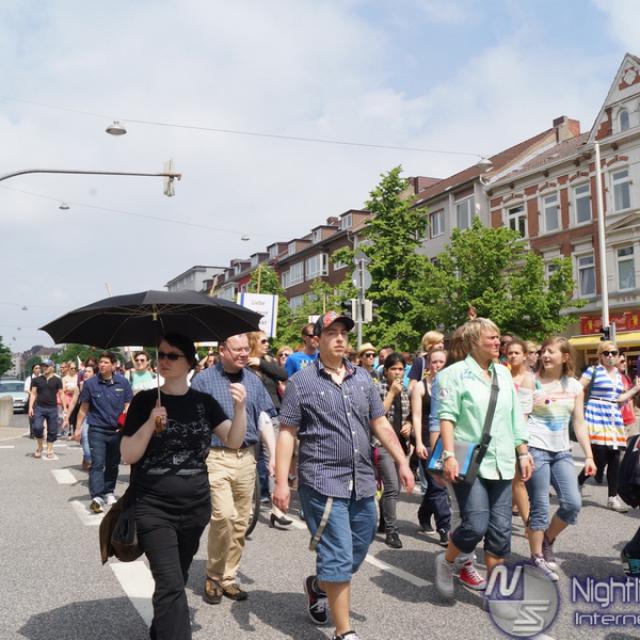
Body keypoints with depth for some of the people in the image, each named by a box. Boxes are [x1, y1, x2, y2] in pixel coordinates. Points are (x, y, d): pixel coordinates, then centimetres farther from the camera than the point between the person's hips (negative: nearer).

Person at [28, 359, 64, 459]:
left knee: (52, 430, 2)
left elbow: (61, 394, 3)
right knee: (37, 428, -13)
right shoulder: (37, 380, 6)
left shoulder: (57, 380, 3)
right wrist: (31, 407, -3)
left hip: (53, 409, 0)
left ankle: (49, 451, 15)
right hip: (39, 408, 0)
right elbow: (33, 394, 7)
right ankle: (40, 447, 10)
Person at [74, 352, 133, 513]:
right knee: (97, 464, -11)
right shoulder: (90, 383, -4)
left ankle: (109, 492, 30)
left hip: (117, 430, 2)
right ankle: (96, 497, -15)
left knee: (113, 464, 14)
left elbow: (127, 405, 6)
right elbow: (84, 408, 4)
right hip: (97, 430, -2)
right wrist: (78, 428, 3)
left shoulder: (123, 382, -1)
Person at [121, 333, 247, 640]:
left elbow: (234, 441, -7)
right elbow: (128, 455, -7)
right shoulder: (145, 401, -4)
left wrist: (240, 408, -23)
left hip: (195, 507, 3)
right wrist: (150, 424, -22)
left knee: (176, 580, 19)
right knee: (171, 586, -12)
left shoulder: (204, 402, 2)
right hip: (154, 508, -3)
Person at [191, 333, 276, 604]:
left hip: (246, 457, 5)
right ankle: (213, 576, 8)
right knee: (224, 516, -14)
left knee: (241, 522, 8)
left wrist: (274, 452, 2)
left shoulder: (253, 380, 11)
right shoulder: (204, 380, -2)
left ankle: (229, 578, 24)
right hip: (215, 457, -5)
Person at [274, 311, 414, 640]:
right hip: (323, 482, -6)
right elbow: (286, 434, -6)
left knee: (358, 551, 18)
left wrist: (402, 462, 5)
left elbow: (380, 423, 12)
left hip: (362, 481, 6)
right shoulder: (301, 382, -5)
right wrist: (281, 482, -11)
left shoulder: (362, 378, 10)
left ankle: (319, 585, 46)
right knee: (338, 557, -3)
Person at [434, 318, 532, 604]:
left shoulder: (504, 373, 12)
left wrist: (523, 453, 14)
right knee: (476, 524, -11)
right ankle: (446, 562, 17)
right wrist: (449, 455, -18)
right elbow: (447, 416, -10)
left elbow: (515, 417, 17)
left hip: (500, 462, 6)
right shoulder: (456, 373, -6)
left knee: (500, 528, 6)